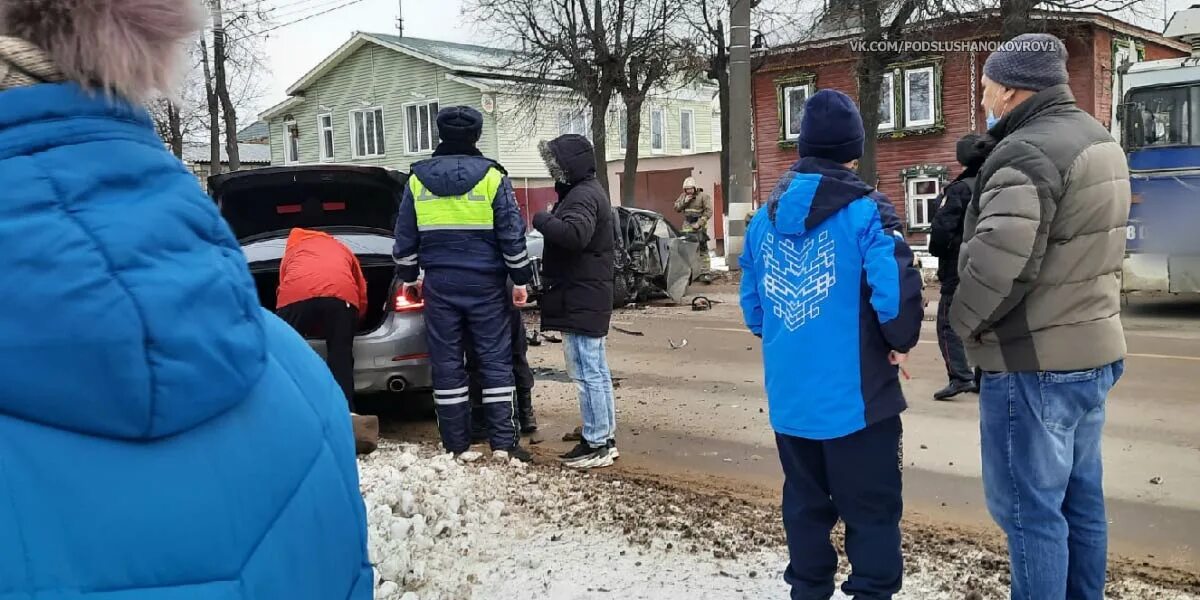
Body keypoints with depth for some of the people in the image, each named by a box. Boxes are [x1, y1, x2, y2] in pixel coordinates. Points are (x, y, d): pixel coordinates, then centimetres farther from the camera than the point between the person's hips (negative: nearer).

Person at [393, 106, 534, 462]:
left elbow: (405, 239, 9)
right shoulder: (491, 177, -5)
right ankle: (503, 443, 2)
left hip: (439, 286, 2)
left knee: (447, 364, 7)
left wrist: (408, 276, 22)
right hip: (485, 285, -2)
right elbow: (512, 235, -6)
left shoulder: (417, 180, 4)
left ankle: (457, 446, 10)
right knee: (495, 360, 4)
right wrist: (521, 279, 2)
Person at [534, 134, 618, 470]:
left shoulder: (583, 195, -15)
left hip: (580, 301, -11)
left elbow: (574, 234, -32)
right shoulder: (586, 192, 19)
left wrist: (542, 220, -18)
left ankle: (596, 445, -3)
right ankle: (604, 438, 23)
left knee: (587, 373, -7)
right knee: (597, 372, 15)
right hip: (589, 298, 11)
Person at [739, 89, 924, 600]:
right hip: (855, 392, -5)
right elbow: (896, 290, -20)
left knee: (804, 502, 18)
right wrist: (901, 342, -2)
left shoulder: (766, 216, 5)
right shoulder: (865, 211, -12)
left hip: (789, 394, 6)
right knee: (871, 509, 5)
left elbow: (750, 300, 9)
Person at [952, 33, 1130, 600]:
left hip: (1034, 365, -10)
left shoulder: (1027, 152, -21)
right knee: (1080, 500, 18)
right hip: (1092, 349, 10)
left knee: (1030, 509, 1)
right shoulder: (1099, 140, 13)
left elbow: (998, 264, -29)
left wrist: (964, 322, -12)